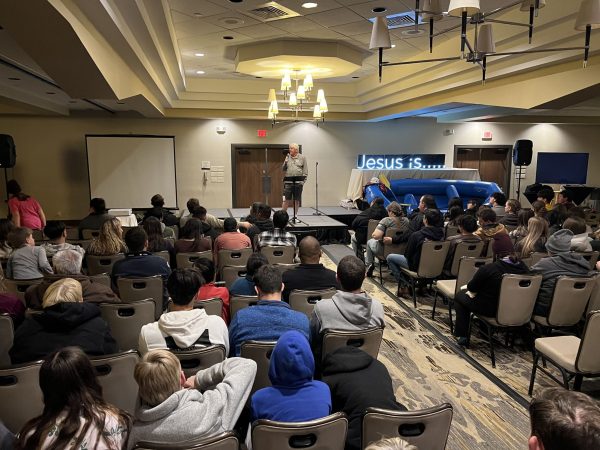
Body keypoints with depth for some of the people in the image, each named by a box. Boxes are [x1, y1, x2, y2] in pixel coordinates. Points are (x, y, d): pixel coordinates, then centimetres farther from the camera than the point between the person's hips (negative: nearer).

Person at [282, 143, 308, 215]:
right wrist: (285, 162, -6)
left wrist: (303, 180, -7)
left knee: (297, 200, 5)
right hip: (288, 182, 1)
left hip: (298, 182, -1)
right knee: (286, 199, -3)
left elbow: (305, 171, 2)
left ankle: (295, 216, 14)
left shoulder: (302, 157, 5)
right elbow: (283, 169, 12)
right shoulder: (288, 157, 11)